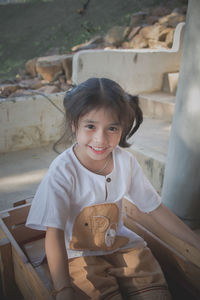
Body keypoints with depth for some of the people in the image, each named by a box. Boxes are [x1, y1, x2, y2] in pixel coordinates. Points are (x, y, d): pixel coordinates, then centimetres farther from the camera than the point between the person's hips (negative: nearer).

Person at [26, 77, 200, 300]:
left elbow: (155, 209, 0)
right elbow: (54, 233, -21)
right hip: (80, 252, -3)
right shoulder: (63, 171, -22)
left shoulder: (126, 161, -9)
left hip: (121, 243, 4)